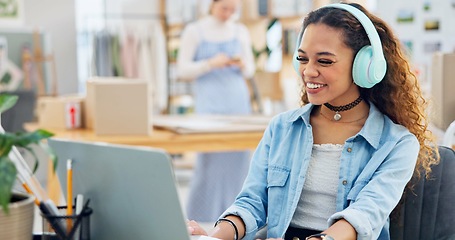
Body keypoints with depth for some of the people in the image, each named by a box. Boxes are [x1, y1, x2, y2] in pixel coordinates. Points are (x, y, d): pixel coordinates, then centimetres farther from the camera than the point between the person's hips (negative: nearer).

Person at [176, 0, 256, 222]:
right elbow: (183, 70, -3)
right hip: (209, 102, -4)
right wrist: (211, 63, -17)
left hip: (238, 100, 4)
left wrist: (243, 65, -8)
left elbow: (250, 71, 15)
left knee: (238, 159, 0)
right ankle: (198, 219, 2)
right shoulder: (194, 31, 0)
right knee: (210, 159, -9)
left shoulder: (240, 32, 10)